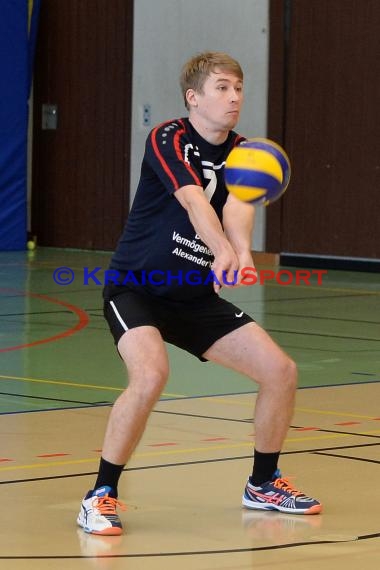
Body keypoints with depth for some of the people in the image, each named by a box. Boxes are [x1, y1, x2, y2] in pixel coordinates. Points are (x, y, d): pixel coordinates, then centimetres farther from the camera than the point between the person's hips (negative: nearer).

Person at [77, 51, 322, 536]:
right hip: (134, 288, -6)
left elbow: (238, 205, -20)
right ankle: (100, 496, -18)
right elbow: (193, 200, -33)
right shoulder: (168, 140, -14)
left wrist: (242, 250, -42)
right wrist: (224, 253, -51)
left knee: (281, 371, 0)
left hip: (197, 297, 7)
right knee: (151, 374, -33)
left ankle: (263, 485, 23)